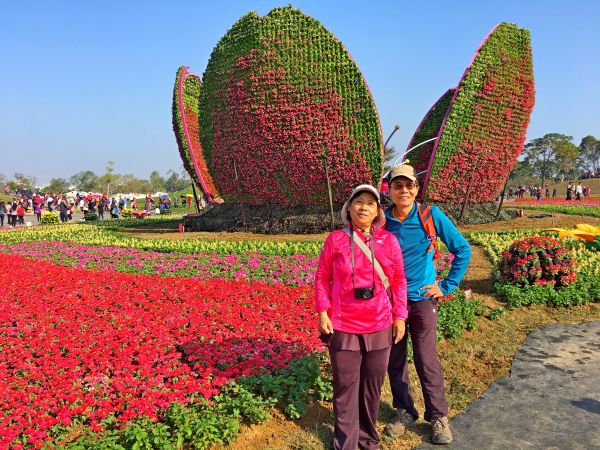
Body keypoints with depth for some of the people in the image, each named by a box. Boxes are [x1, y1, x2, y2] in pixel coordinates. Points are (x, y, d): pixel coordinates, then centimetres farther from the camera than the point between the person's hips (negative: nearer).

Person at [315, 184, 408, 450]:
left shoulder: (389, 241, -1)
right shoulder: (336, 239, -5)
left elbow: (399, 280, 5)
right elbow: (322, 278, 0)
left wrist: (400, 316, 3)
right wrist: (323, 312, -7)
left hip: (379, 327, 2)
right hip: (342, 326, -2)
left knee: (372, 386, 15)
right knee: (345, 387, 9)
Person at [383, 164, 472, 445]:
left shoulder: (431, 216, -8)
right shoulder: (382, 221, -3)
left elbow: (462, 250, -1)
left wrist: (447, 286, -4)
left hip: (422, 299, -2)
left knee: (426, 361, -1)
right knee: (394, 360, 10)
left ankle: (438, 416, 18)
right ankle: (404, 411, 29)